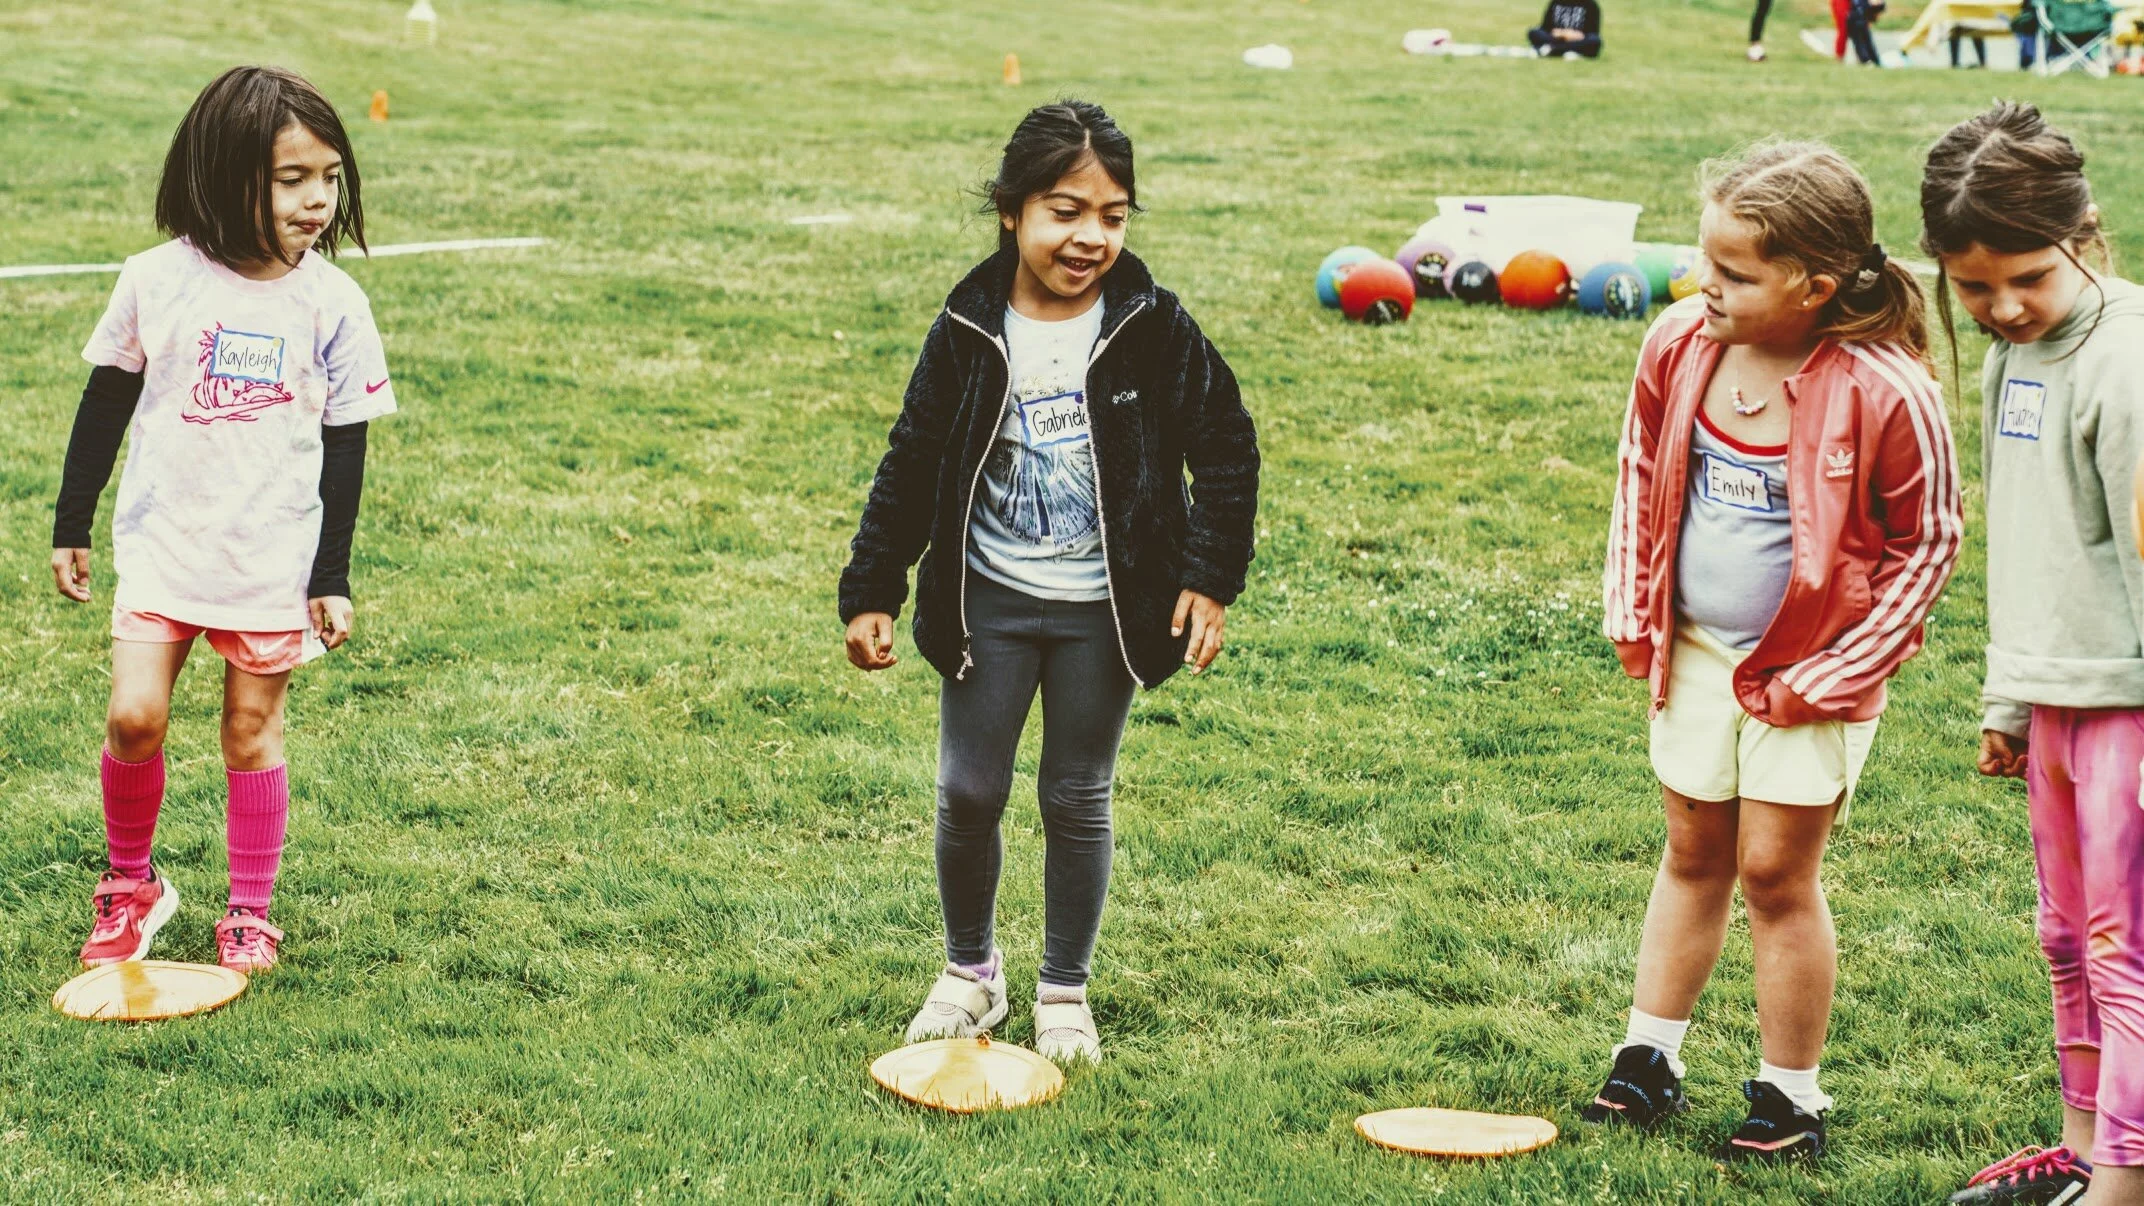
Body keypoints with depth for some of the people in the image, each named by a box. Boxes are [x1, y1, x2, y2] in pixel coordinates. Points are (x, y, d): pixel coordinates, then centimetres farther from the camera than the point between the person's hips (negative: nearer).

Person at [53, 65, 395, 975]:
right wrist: (72, 527, 7)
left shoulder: (331, 303, -8)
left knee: (253, 730, 7)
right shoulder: (156, 280, -8)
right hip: (162, 547, 0)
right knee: (134, 719, -4)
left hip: (274, 559, 0)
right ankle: (130, 886, 20)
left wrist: (332, 578, -1)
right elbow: (106, 403, 4)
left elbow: (346, 445, -1)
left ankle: (250, 914, 21)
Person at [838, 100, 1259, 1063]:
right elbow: (912, 464, 0)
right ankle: (970, 970, 29)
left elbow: (1225, 451, -3)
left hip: (1102, 610, -1)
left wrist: (1210, 580, -9)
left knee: (1077, 800, 8)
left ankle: (1064, 991, 24)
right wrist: (870, 590, -1)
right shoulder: (970, 332, -7)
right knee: (968, 794, 6)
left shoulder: (1153, 328, -10)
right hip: (988, 601, 1)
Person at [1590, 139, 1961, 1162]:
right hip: (1694, 653, 5)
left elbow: (1927, 543, -12)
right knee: (1693, 854, 17)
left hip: (1803, 674, -5)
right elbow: (1641, 472, 8)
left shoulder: (1883, 392, -24)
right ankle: (1648, 1059, 30)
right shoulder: (1679, 345, -10)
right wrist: (1632, 611, 5)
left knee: (1774, 869, 2)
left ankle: (1790, 1099, 18)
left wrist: (1834, 674, -12)